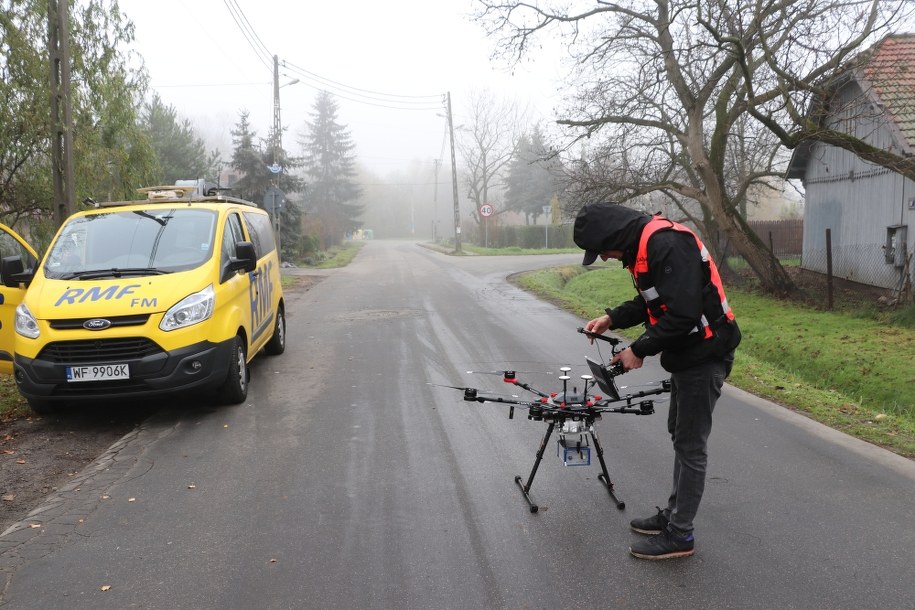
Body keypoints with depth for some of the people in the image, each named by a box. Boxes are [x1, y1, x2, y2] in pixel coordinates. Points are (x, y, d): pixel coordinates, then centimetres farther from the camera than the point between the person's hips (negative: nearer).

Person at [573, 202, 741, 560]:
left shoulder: (667, 244, -25)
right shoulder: (642, 245, 7)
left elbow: (683, 314, -29)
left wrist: (639, 350, -19)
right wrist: (612, 319, 6)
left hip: (703, 355, -10)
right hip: (686, 354, 10)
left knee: (690, 444, -1)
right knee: (681, 435, 19)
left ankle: (679, 535, 11)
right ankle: (674, 514, 34)